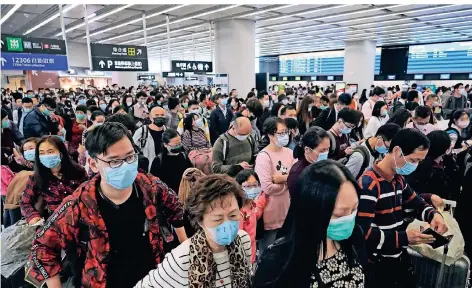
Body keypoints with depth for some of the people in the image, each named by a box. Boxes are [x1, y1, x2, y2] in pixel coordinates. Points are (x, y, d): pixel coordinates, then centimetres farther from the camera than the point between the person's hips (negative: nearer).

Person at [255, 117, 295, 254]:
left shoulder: (289, 152, 3)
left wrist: (283, 178, -18)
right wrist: (289, 181, -9)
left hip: (287, 209, 7)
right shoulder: (264, 156, -18)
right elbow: (268, 188, -24)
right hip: (272, 213, -6)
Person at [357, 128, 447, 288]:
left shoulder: (399, 179, 4)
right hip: (377, 265, -8)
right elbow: (362, 232, -28)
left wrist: (433, 214, -5)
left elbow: (417, 203, 17)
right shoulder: (368, 184, -25)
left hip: (399, 258, 8)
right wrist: (404, 237, -27)